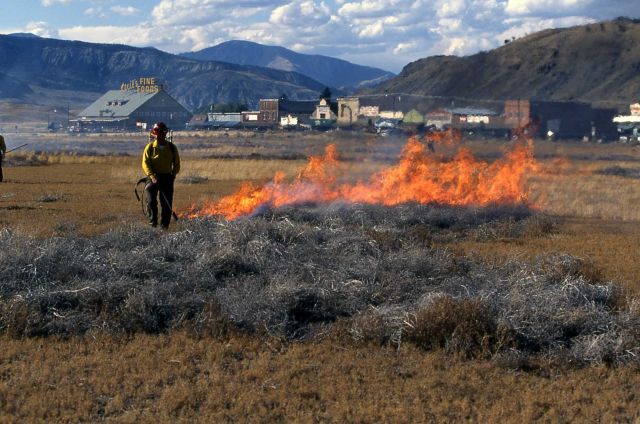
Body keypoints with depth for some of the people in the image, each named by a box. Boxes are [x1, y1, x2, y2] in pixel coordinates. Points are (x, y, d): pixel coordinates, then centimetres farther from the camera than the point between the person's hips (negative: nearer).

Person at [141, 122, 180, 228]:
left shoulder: (171, 147, 4)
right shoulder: (150, 147, -2)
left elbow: (176, 163, 12)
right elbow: (145, 163, -7)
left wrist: (173, 175, -2)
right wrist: (152, 176, -19)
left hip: (167, 177, 2)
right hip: (153, 176, -1)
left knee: (167, 202, 0)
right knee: (151, 200, -10)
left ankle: (165, 224, 8)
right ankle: (153, 221, 2)